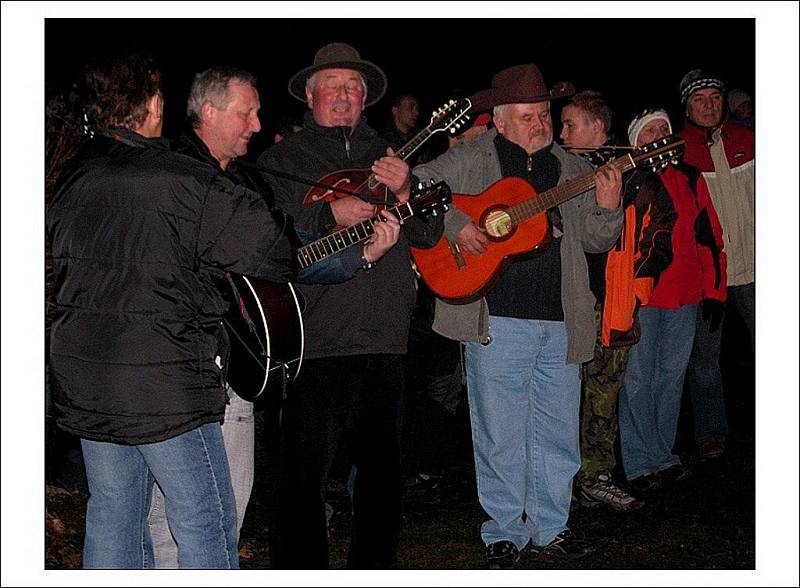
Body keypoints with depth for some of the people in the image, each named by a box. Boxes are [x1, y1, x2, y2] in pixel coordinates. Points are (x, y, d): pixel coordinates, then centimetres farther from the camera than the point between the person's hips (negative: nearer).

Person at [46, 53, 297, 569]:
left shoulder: (72, 182, 6)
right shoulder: (184, 181, -14)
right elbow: (274, 253, -15)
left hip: (83, 384, 7)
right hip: (164, 386, -7)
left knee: (112, 522, 16)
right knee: (206, 528, 3)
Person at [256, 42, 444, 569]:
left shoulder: (389, 157, 16)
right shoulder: (282, 159, 4)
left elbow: (430, 235, 9)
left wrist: (405, 193, -9)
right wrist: (329, 214, -20)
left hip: (385, 340, 5)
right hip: (315, 341, -4)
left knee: (383, 468, 13)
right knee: (304, 475, -3)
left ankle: (375, 566, 28)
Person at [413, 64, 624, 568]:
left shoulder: (573, 168, 12)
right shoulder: (469, 161, 2)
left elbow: (598, 241, 12)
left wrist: (607, 208, -8)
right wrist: (455, 224, -13)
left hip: (561, 323, 4)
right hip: (496, 321, -4)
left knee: (558, 432, 11)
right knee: (501, 435, 3)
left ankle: (550, 527, 27)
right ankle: (505, 533, 17)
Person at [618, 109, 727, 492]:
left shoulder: (688, 179, 12)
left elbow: (709, 234, 14)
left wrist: (714, 289, 9)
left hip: (685, 293, 5)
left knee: (672, 373, 11)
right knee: (638, 377, -3)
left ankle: (663, 453, 22)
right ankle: (642, 461, 6)